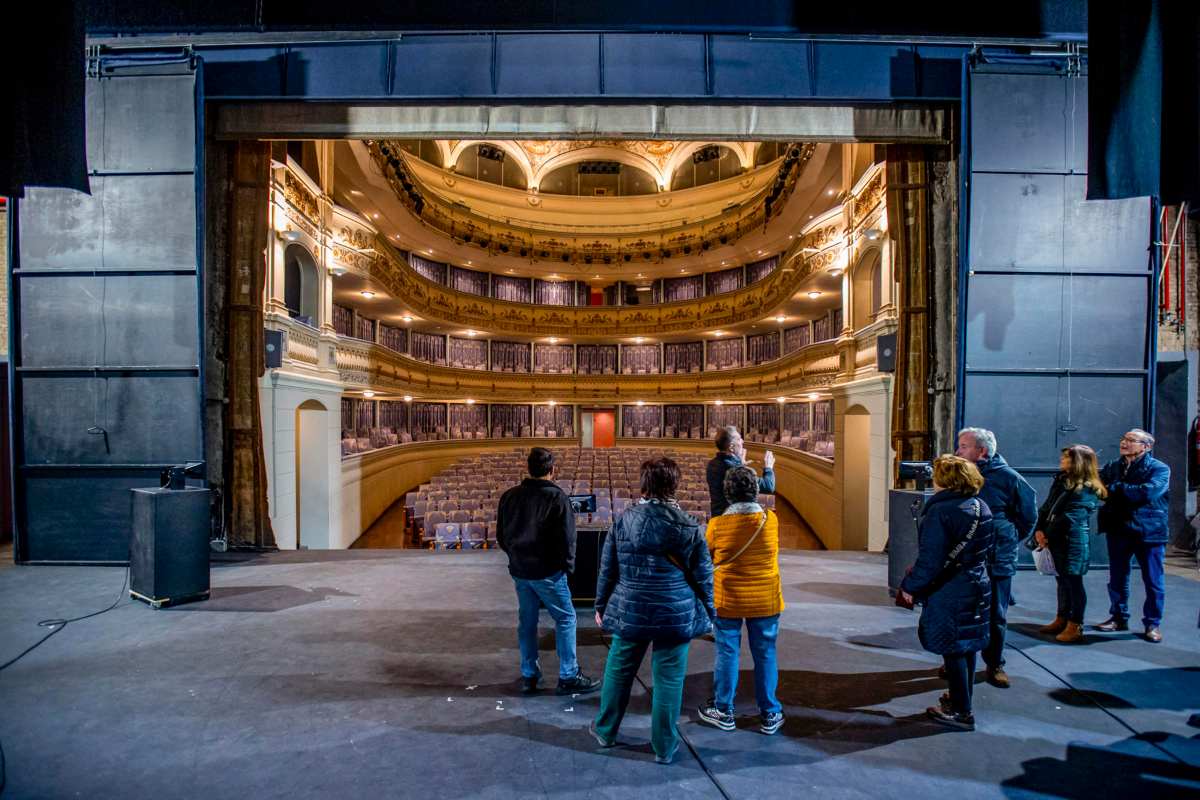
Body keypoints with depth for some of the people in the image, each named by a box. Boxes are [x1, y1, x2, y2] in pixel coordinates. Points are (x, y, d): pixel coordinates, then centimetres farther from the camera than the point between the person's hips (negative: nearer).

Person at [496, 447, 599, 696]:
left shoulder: (510, 496, 3)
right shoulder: (556, 497, -15)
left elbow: (501, 535, 10)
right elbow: (567, 537, -14)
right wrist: (568, 566, 0)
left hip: (519, 571, 6)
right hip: (547, 572, -6)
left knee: (526, 622, 16)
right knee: (565, 619, 6)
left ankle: (528, 676, 23)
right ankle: (568, 677, 9)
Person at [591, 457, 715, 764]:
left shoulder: (624, 520, -6)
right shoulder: (688, 527, -10)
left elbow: (607, 569, 1)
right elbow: (702, 576, -3)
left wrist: (601, 606, 13)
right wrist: (708, 612, 11)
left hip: (630, 612, 2)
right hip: (676, 616, -1)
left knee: (618, 670, 19)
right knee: (668, 679, 10)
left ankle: (605, 730, 36)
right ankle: (664, 747, 23)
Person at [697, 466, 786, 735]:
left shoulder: (717, 524, -14)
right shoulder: (771, 520, -11)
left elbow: (706, 561, 0)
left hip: (727, 601, -1)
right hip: (765, 601, 1)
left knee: (727, 655, 11)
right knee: (765, 655, 13)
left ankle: (724, 712, 24)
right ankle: (770, 715, 24)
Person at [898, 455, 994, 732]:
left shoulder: (940, 511, -22)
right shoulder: (981, 507, 4)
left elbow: (930, 560, -23)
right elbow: (984, 548, 15)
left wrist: (910, 586, -10)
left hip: (948, 593, -8)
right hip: (978, 587, 8)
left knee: (952, 650, 3)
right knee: (966, 646, 19)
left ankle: (960, 712, 13)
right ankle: (961, 698, 35)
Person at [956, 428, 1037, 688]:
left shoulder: (1008, 478, -9)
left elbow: (1028, 516, 3)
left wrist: (1009, 541, 4)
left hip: (997, 560, -3)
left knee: (995, 616, 10)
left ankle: (995, 665, 25)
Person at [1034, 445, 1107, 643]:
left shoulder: (1086, 490, -12)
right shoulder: (1061, 480, 12)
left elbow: (1069, 518, -17)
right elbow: (1047, 507, 9)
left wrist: (1047, 536, -11)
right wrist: (1039, 530, -4)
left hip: (1073, 541, -8)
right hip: (1056, 540, 8)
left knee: (1073, 582, 0)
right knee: (1062, 580, 16)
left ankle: (1075, 627, 9)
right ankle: (1062, 620, 27)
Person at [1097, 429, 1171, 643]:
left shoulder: (1159, 469, -7)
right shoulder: (1112, 467, 9)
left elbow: (1148, 492, -24)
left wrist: (1115, 488, -15)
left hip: (1149, 531, -4)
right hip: (1118, 530, 4)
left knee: (1153, 581, 5)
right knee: (1117, 578, 12)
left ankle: (1152, 624, 18)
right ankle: (1118, 617, 25)